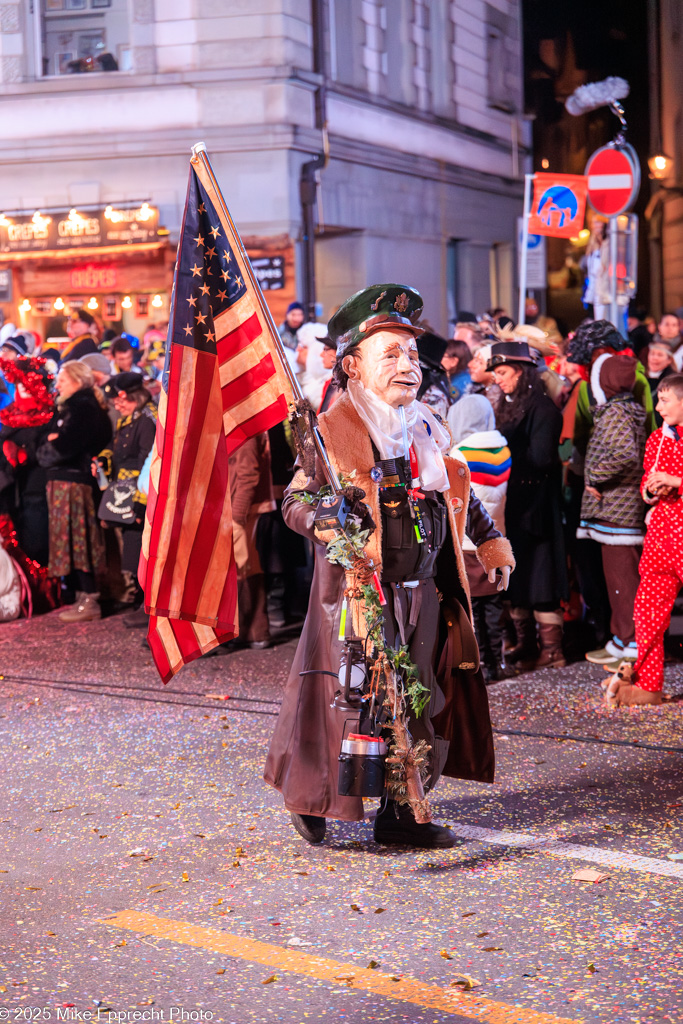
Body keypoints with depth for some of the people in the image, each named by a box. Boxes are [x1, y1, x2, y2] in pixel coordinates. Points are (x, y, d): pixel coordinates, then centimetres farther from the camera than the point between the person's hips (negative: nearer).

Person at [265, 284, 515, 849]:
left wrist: (490, 538, 23)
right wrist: (329, 526, -29)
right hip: (359, 589, -6)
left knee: (424, 698, 9)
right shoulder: (334, 432, -10)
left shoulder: (426, 427, 11)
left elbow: (456, 491, 25)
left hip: (424, 589, 7)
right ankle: (312, 799, 22)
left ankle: (402, 812, 22)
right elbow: (297, 500, -11)